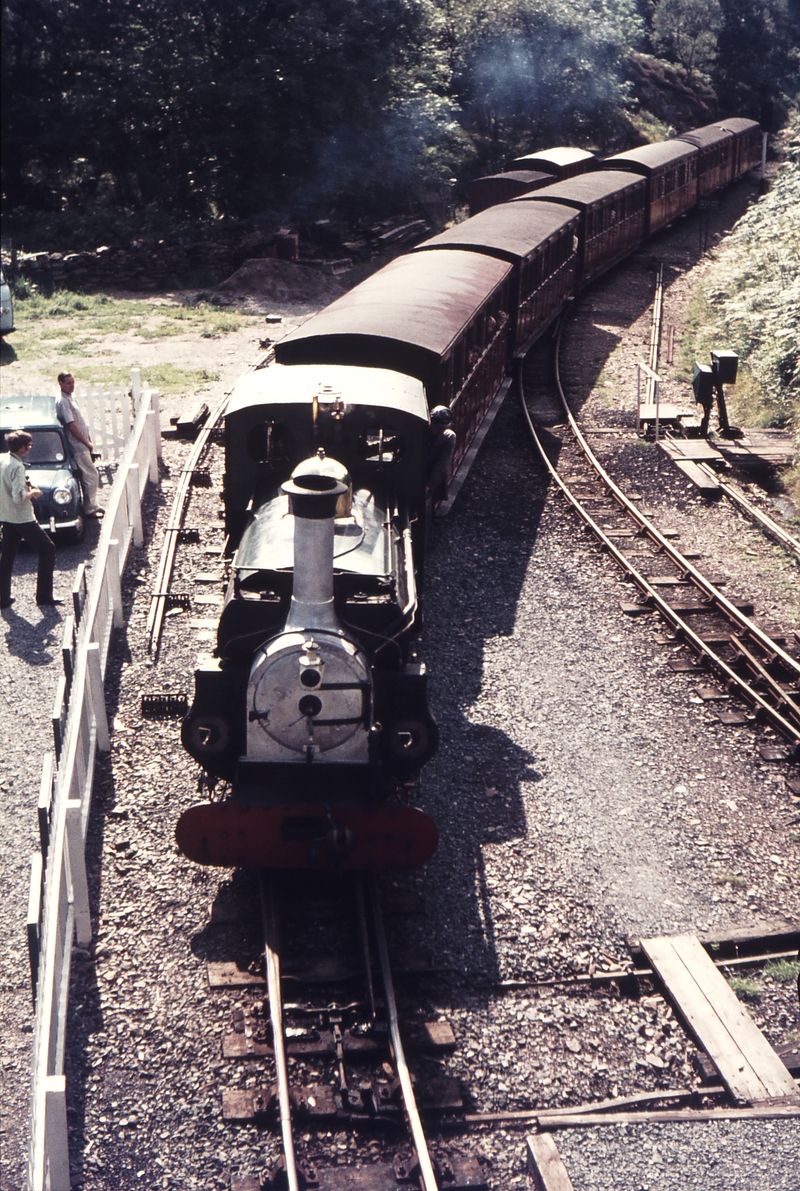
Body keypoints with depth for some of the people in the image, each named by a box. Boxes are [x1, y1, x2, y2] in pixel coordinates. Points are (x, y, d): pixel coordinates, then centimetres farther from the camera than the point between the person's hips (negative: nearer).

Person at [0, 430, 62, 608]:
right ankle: (44, 595, 3)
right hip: (22, 518, -9)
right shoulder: (16, 467, -23)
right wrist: (33, 493, -10)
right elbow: (18, 497, -28)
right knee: (47, 550, 3)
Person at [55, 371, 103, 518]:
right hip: (78, 447, -10)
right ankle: (90, 509, 1)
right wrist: (87, 442, -15)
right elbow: (71, 425, -21)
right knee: (92, 476, -6)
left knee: (87, 477, 16)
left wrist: (88, 441, 13)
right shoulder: (63, 402, -19)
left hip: (82, 445, 10)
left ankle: (92, 505, 25)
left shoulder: (70, 398, 12)